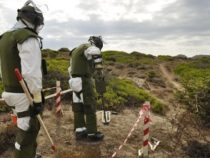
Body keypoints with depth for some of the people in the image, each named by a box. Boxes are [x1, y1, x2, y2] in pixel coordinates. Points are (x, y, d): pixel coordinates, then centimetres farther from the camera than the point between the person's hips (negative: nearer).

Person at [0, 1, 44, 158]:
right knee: (27, 131, 4)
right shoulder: (29, 39, -19)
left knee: (32, 126, 25)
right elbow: (31, 73, -26)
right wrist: (37, 99, -20)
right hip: (26, 95, -10)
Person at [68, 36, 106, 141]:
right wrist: (99, 68, -33)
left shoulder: (75, 50, 21)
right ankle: (92, 133, 10)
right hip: (84, 82, -9)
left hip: (75, 82, 9)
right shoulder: (88, 47, -8)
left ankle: (79, 131, 20)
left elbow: (71, 68, 26)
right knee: (90, 107, 1)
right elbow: (95, 53, -35)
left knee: (78, 108, 12)